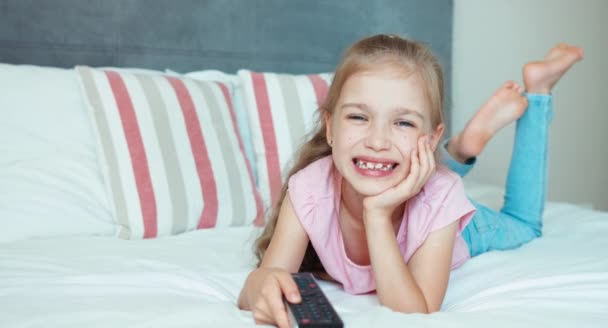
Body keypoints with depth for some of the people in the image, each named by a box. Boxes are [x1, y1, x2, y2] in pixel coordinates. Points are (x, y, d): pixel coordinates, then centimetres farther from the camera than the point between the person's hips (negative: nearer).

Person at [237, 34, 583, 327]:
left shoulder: (439, 199, -41)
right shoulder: (309, 189, -39)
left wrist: (378, 215, -53)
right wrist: (260, 284, -62)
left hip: (456, 232, -1)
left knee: (524, 226, 27)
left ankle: (537, 90, 30)